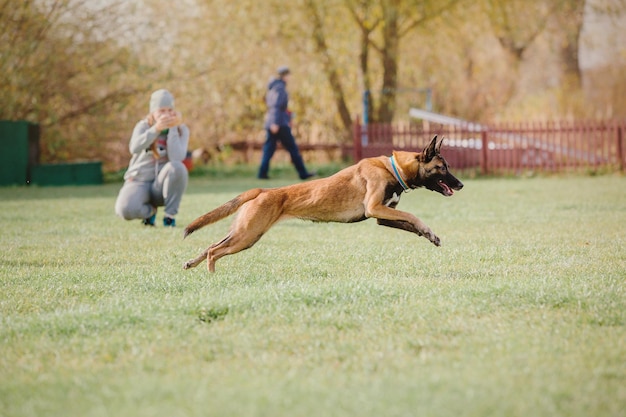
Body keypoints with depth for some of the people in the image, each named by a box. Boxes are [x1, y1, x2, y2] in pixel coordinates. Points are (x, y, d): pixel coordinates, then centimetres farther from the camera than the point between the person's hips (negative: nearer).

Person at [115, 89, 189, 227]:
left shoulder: (181, 130, 0)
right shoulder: (143, 126, -1)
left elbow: (176, 158, -20)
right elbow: (135, 148, -24)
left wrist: (173, 128, -19)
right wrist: (156, 128, -35)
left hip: (162, 184, 0)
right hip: (139, 182, 0)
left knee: (177, 167, -34)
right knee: (125, 210, -33)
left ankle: (170, 215, -16)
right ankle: (150, 211, 5)